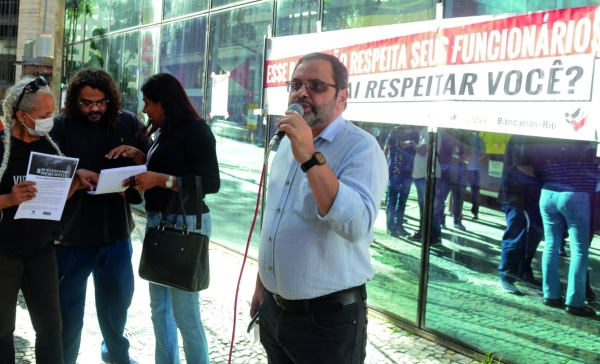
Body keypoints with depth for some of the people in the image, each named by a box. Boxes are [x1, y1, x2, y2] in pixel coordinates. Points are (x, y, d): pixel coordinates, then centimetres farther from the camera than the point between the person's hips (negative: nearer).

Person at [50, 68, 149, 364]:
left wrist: (135, 154, -18)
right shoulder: (60, 127, -8)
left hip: (116, 231, 3)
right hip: (72, 233, -3)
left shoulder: (128, 123, 0)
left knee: (117, 297, 21)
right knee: (69, 308, 8)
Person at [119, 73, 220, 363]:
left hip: (185, 225, -9)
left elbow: (211, 182, -19)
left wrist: (160, 180, -25)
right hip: (158, 222, 9)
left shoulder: (196, 130, -12)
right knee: (159, 306, 15)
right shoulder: (166, 132, 13)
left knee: (185, 313, -4)